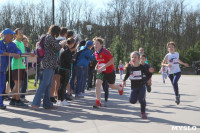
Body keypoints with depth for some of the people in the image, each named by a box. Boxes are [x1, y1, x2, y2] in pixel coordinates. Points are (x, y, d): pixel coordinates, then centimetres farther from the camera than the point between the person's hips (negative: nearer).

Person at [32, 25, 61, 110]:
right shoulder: (50, 37, -9)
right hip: (49, 64, -10)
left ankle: (47, 103, 15)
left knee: (48, 84, 11)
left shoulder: (46, 37, 19)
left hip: (46, 64, 10)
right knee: (44, 84, -11)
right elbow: (58, 47, -10)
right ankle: (36, 103, -12)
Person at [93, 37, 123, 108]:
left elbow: (112, 61, -27)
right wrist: (98, 66, 5)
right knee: (97, 83, -19)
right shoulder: (95, 53, 0)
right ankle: (98, 102, -15)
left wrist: (103, 67, -30)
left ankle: (120, 87, 52)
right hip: (101, 72, 5)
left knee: (112, 86, 13)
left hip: (110, 71, -4)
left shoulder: (105, 52, -22)